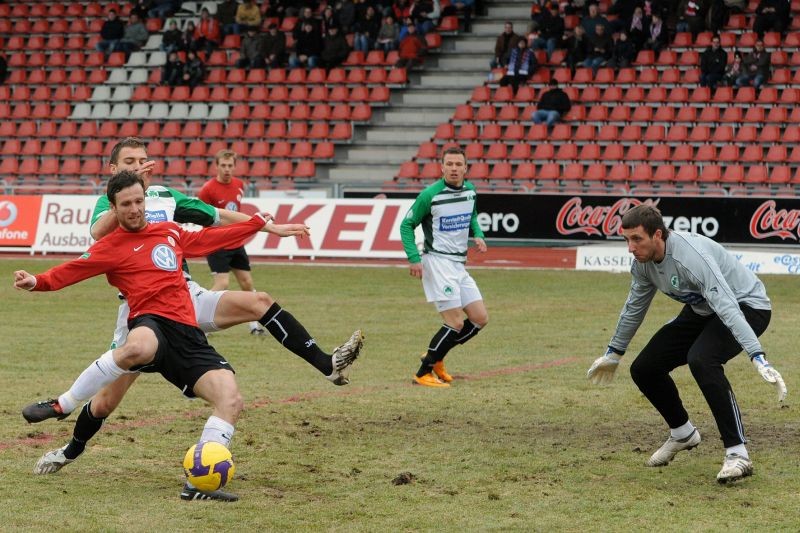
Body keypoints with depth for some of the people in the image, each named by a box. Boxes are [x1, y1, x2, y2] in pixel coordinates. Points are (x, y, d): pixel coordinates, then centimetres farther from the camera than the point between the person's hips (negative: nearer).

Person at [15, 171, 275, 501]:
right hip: (152, 324, -6)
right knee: (137, 348, -44)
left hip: (188, 335, 6)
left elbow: (209, 239, 38)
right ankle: (61, 405, -24)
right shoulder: (112, 246, 6)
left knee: (231, 401, -14)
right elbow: (71, 271, -6)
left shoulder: (170, 232, 23)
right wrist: (36, 282, -24)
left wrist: (257, 223, 45)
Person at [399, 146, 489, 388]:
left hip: (459, 264, 8)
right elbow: (406, 225, -5)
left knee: (480, 318, 6)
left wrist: (478, 235, 4)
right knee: (456, 323, -13)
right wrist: (414, 258, -16)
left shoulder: (470, 191, 6)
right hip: (437, 261, -8)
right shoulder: (430, 195, -12)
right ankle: (423, 374, -2)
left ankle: (435, 357, 20)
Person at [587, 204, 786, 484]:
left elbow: (727, 307, -43)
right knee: (644, 368, 0)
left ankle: (738, 455, -31)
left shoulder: (691, 256, -34)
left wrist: (758, 358, -52)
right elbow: (634, 307, 12)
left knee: (701, 360, -36)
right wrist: (613, 353, 24)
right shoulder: (643, 260, -8)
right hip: (701, 311, 9)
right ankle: (682, 434, 28)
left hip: (746, 306, -9)